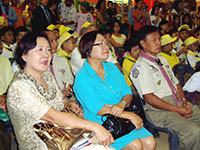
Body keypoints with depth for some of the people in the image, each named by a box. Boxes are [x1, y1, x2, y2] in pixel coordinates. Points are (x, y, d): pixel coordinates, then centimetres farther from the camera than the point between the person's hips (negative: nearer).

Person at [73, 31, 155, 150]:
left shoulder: (112, 67, 12)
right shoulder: (82, 78, -11)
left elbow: (127, 93, 9)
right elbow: (98, 109, -17)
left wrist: (122, 104, -16)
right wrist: (130, 115, -19)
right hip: (100, 124, -6)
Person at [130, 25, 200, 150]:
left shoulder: (162, 59, 19)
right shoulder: (141, 66, -8)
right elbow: (149, 98, -15)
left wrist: (184, 102, 0)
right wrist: (178, 110, -14)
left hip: (178, 103, 8)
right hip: (159, 110, -8)